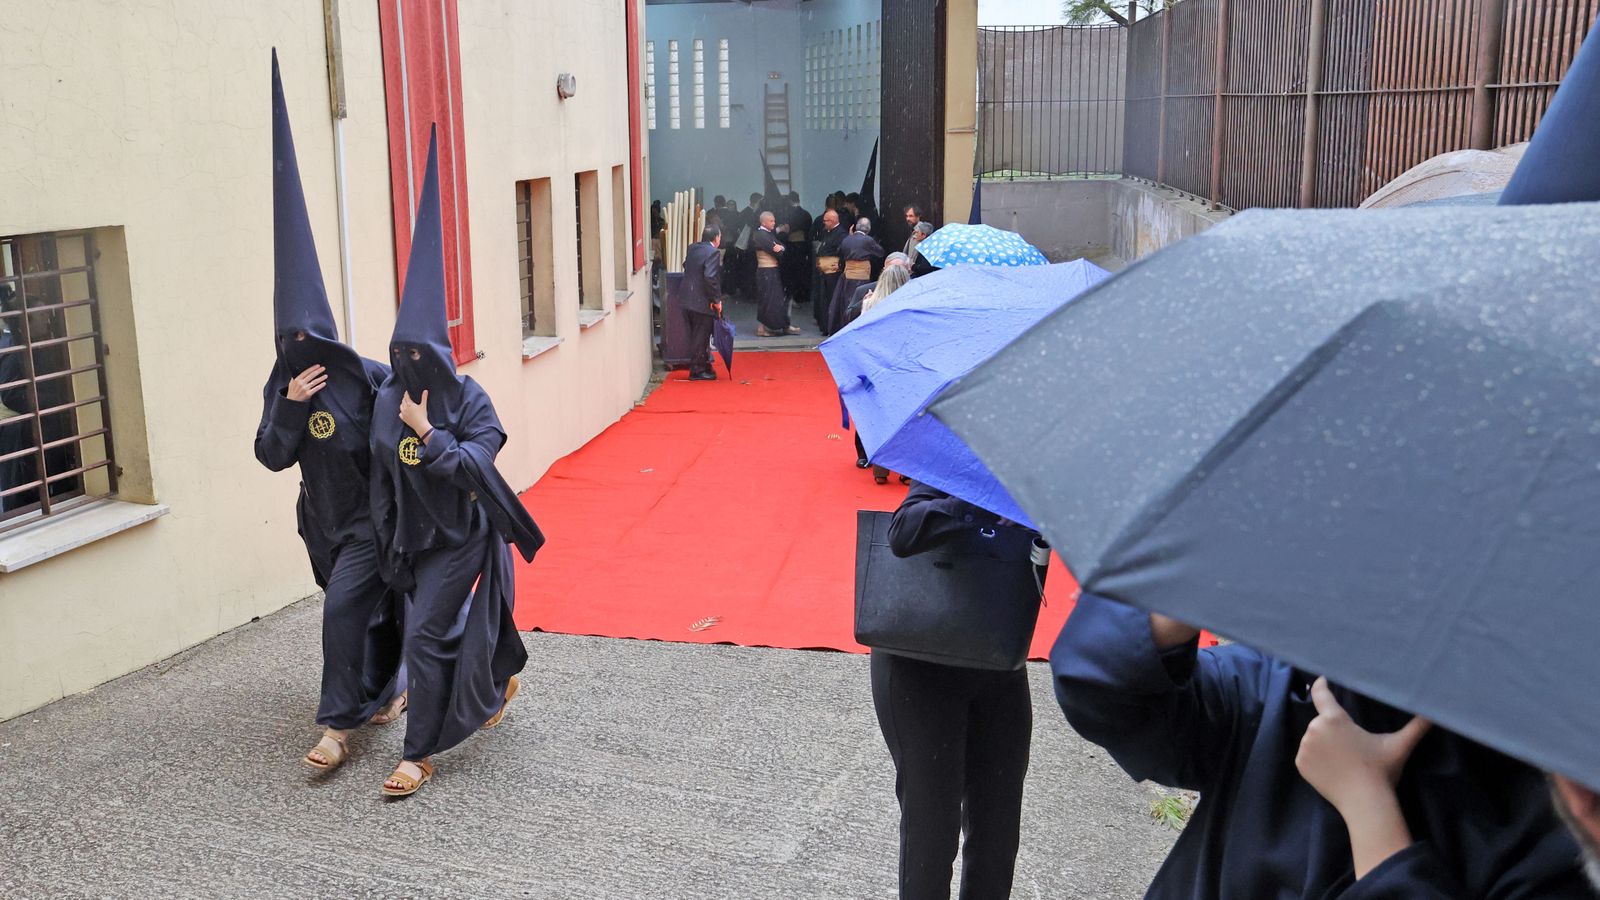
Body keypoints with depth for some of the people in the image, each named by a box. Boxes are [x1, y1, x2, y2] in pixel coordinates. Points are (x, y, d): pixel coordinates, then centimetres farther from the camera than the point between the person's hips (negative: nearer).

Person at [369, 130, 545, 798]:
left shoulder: (469, 400, -15)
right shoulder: (387, 402, 0)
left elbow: (474, 463, -24)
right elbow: (381, 478, 7)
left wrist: (427, 433, -24)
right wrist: (388, 544, 9)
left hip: (463, 536, -6)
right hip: (416, 537, 6)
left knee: (425, 635, -11)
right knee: (458, 624, 19)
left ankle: (419, 755, -1)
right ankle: (504, 680, 49)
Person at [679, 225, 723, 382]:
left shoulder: (692, 248, 8)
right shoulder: (713, 252, -16)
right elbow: (710, 277, -25)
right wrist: (716, 300, -16)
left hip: (687, 299, 8)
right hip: (702, 302, -8)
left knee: (696, 335, 16)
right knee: (701, 337, 1)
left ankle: (704, 366, 26)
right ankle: (697, 371, 7)